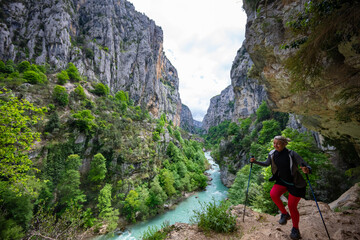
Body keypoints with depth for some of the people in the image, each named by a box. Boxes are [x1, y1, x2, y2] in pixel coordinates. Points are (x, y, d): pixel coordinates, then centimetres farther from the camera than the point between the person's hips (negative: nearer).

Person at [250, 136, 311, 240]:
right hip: (282, 181, 4)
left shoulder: (292, 155, -23)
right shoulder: (272, 154, -9)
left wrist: (307, 170, -43)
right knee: (273, 194, -23)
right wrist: (255, 161, -6)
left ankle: (295, 229, 30)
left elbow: (307, 167, -19)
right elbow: (266, 164, 9)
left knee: (292, 206, 0)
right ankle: (285, 214, 6)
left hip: (295, 184, -3)